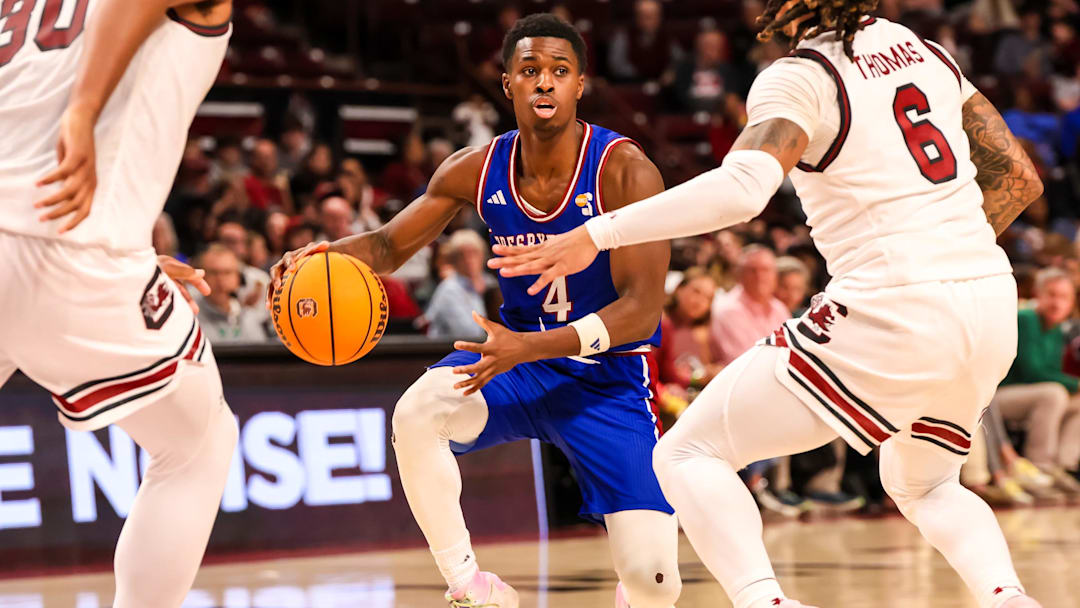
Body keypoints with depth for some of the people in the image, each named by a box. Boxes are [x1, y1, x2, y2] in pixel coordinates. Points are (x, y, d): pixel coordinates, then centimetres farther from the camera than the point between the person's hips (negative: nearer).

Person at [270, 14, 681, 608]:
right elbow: (390, 246, 5)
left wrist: (528, 348, -38)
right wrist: (330, 252, -20)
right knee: (416, 414, -31)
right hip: (518, 351, 3)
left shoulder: (625, 172, -20)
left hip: (607, 378, -3)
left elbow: (642, 309, -25)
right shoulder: (476, 170, -7)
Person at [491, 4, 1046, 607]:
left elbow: (743, 187, -23)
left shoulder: (801, 77, -6)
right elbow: (1021, 178, 16)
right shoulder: (925, 51, 15)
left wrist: (596, 234, -20)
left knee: (687, 454, 3)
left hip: (894, 309, -7)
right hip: (992, 304, 7)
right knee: (922, 484, 33)